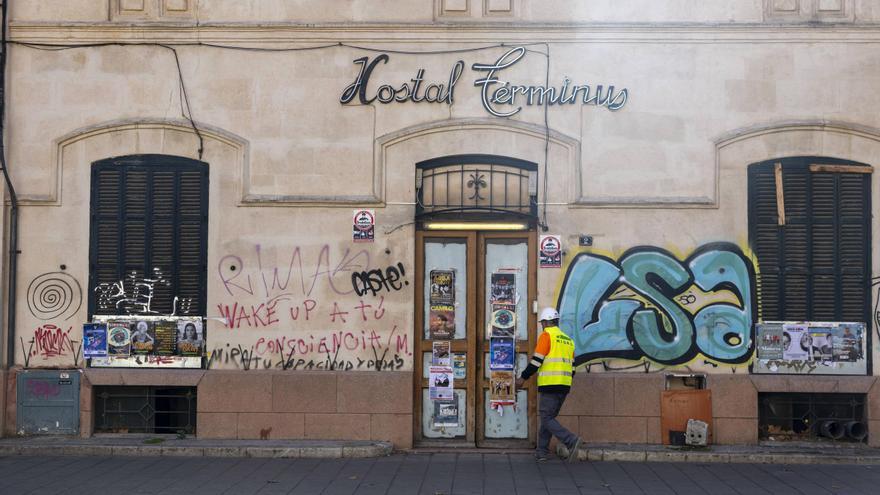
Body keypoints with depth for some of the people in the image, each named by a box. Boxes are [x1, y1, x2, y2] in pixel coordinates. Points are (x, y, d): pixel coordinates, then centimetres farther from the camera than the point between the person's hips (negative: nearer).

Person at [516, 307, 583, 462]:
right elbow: (572, 366, 18)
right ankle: (542, 452, 16)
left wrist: (523, 378, -5)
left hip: (550, 385, -8)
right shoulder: (568, 339, 18)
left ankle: (571, 441, -22)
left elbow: (537, 360, -12)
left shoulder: (546, 335, -6)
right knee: (548, 417, 16)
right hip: (564, 386, 8)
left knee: (547, 419, -6)